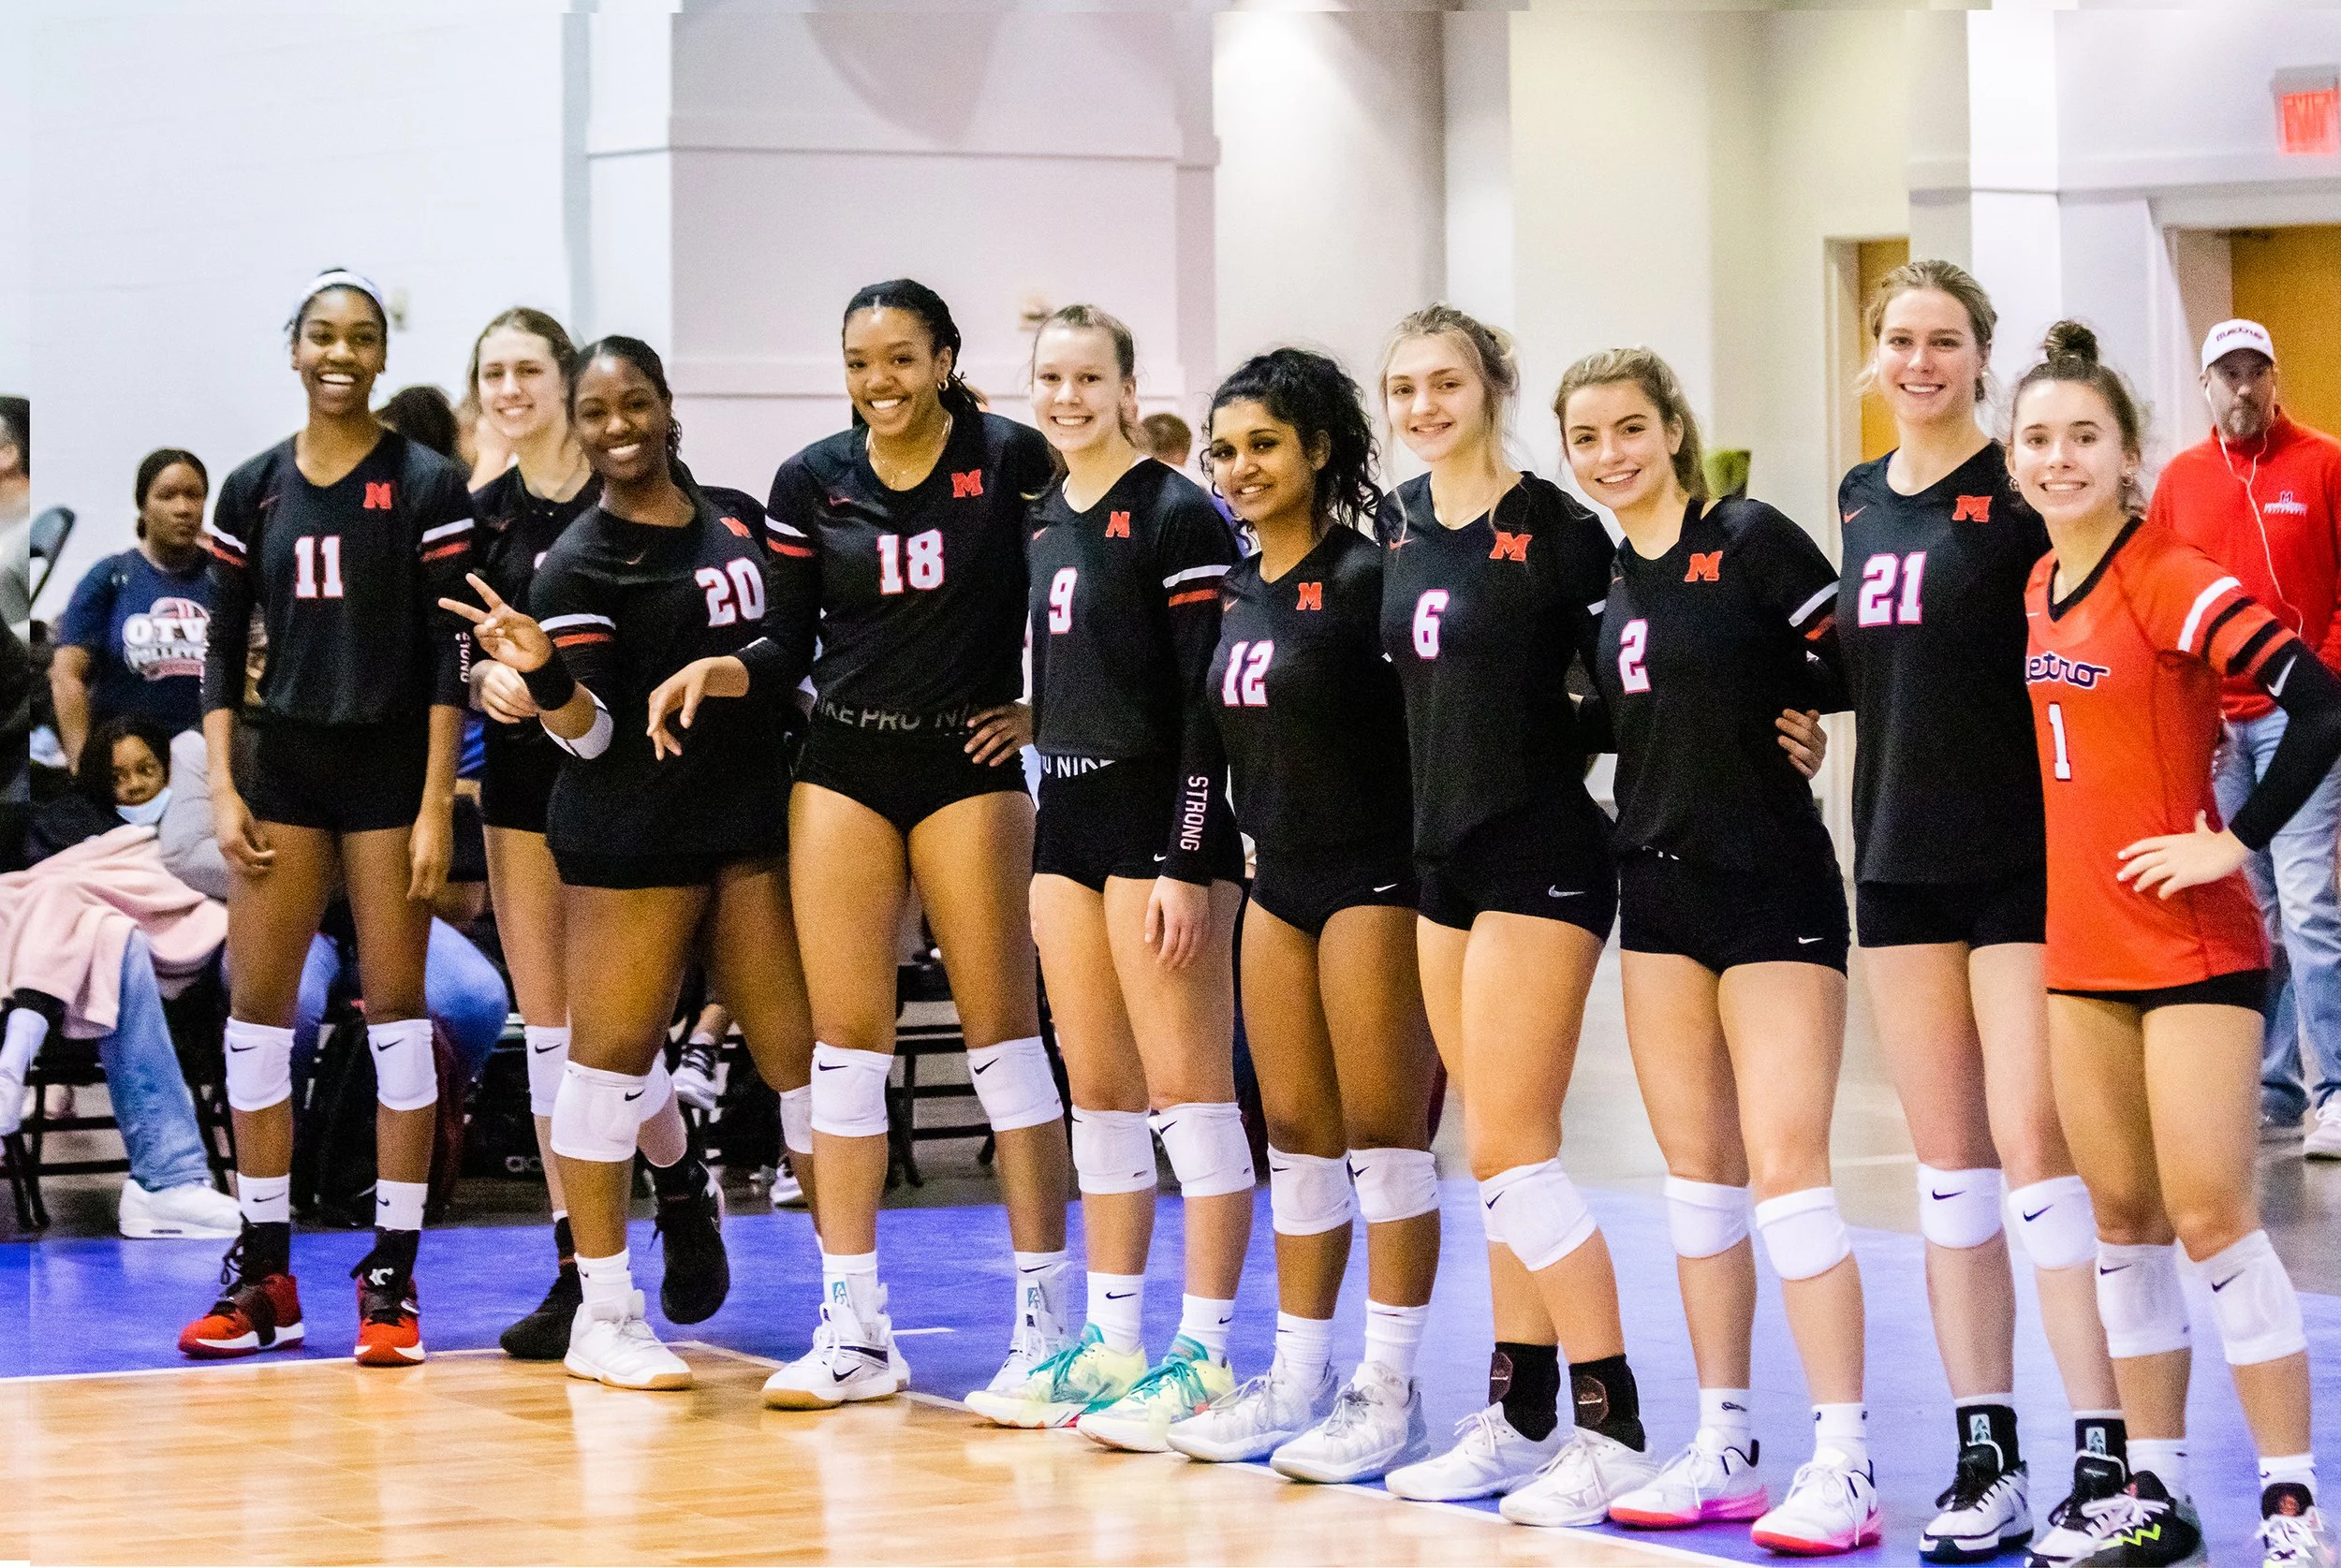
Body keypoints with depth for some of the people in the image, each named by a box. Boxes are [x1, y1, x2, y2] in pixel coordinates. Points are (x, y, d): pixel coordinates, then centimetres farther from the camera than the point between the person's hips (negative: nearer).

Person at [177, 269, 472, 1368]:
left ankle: (393, 1275, 3)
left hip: (391, 768, -4)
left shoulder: (424, 486, -3)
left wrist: (436, 805, -11)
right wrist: (223, 789, 1)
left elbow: (449, 655, -6)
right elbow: (224, 648, 10)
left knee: (395, 1006, -2)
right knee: (256, 1006, 1)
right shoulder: (253, 491, 7)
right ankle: (263, 1275, 8)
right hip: (285, 762, 4)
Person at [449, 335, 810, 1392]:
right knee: (611, 1047, -3)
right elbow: (590, 732, -11)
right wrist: (543, 672, -30)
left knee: (801, 1048, -2)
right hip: (632, 836, -5)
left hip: (754, 818, 5)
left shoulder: (737, 518, 11)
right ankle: (604, 1315, 5)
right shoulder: (578, 562, -5)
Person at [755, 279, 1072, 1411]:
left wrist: (1044, 706, -6)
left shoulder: (1012, 462, -5)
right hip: (845, 764, 3)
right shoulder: (810, 482, 5)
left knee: (1002, 1031, -3)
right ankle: (854, 1327, 6)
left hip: (971, 763, -3)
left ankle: (1045, 1316, 2)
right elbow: (790, 645, 9)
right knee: (844, 1038, 1)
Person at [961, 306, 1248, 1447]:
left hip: (1160, 819, -8)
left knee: (1186, 1086, -7)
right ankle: (1112, 1342, 16)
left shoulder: (1177, 517, -10)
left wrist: (1187, 862, -19)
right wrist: (1048, 837, 17)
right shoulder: (1041, 520, 14)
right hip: (1068, 818, 8)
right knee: (1097, 1090, 11)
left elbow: (1210, 701, -14)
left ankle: (1205, 1355, -5)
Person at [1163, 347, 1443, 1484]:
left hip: (1374, 879, -8)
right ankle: (1297, 1381, 17)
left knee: (1382, 1128, -4)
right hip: (1279, 881, 8)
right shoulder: (1234, 591, 10)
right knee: (1296, 1132, 10)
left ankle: (1390, 1393, 0)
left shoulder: (1367, 575, -13)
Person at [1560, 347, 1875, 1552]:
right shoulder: (1606, 578, 10)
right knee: (1696, 1170, 9)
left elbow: (1860, 667, -10)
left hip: (1772, 885, -7)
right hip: (1660, 883, 7)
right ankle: (1725, 1449, 15)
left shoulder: (1752, 542, -10)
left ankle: (1844, 1463, -11)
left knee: (1784, 1165, -12)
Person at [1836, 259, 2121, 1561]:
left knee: (2034, 1143, -11)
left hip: (2023, 857, -6)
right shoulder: (1861, 501, 13)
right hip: (1902, 860, 6)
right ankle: (1986, 1455, 13)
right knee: (1948, 1157, 7)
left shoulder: (2021, 492, -7)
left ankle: (2105, 1453, -7)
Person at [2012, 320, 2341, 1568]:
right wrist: (2078, 867, 11)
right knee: (2121, 1214, 10)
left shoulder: (2174, 582, -15)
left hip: (2192, 944, -7)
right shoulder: (2042, 587, 8)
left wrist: (2234, 844, -17)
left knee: (2209, 1213, -9)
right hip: (2083, 942, 7)